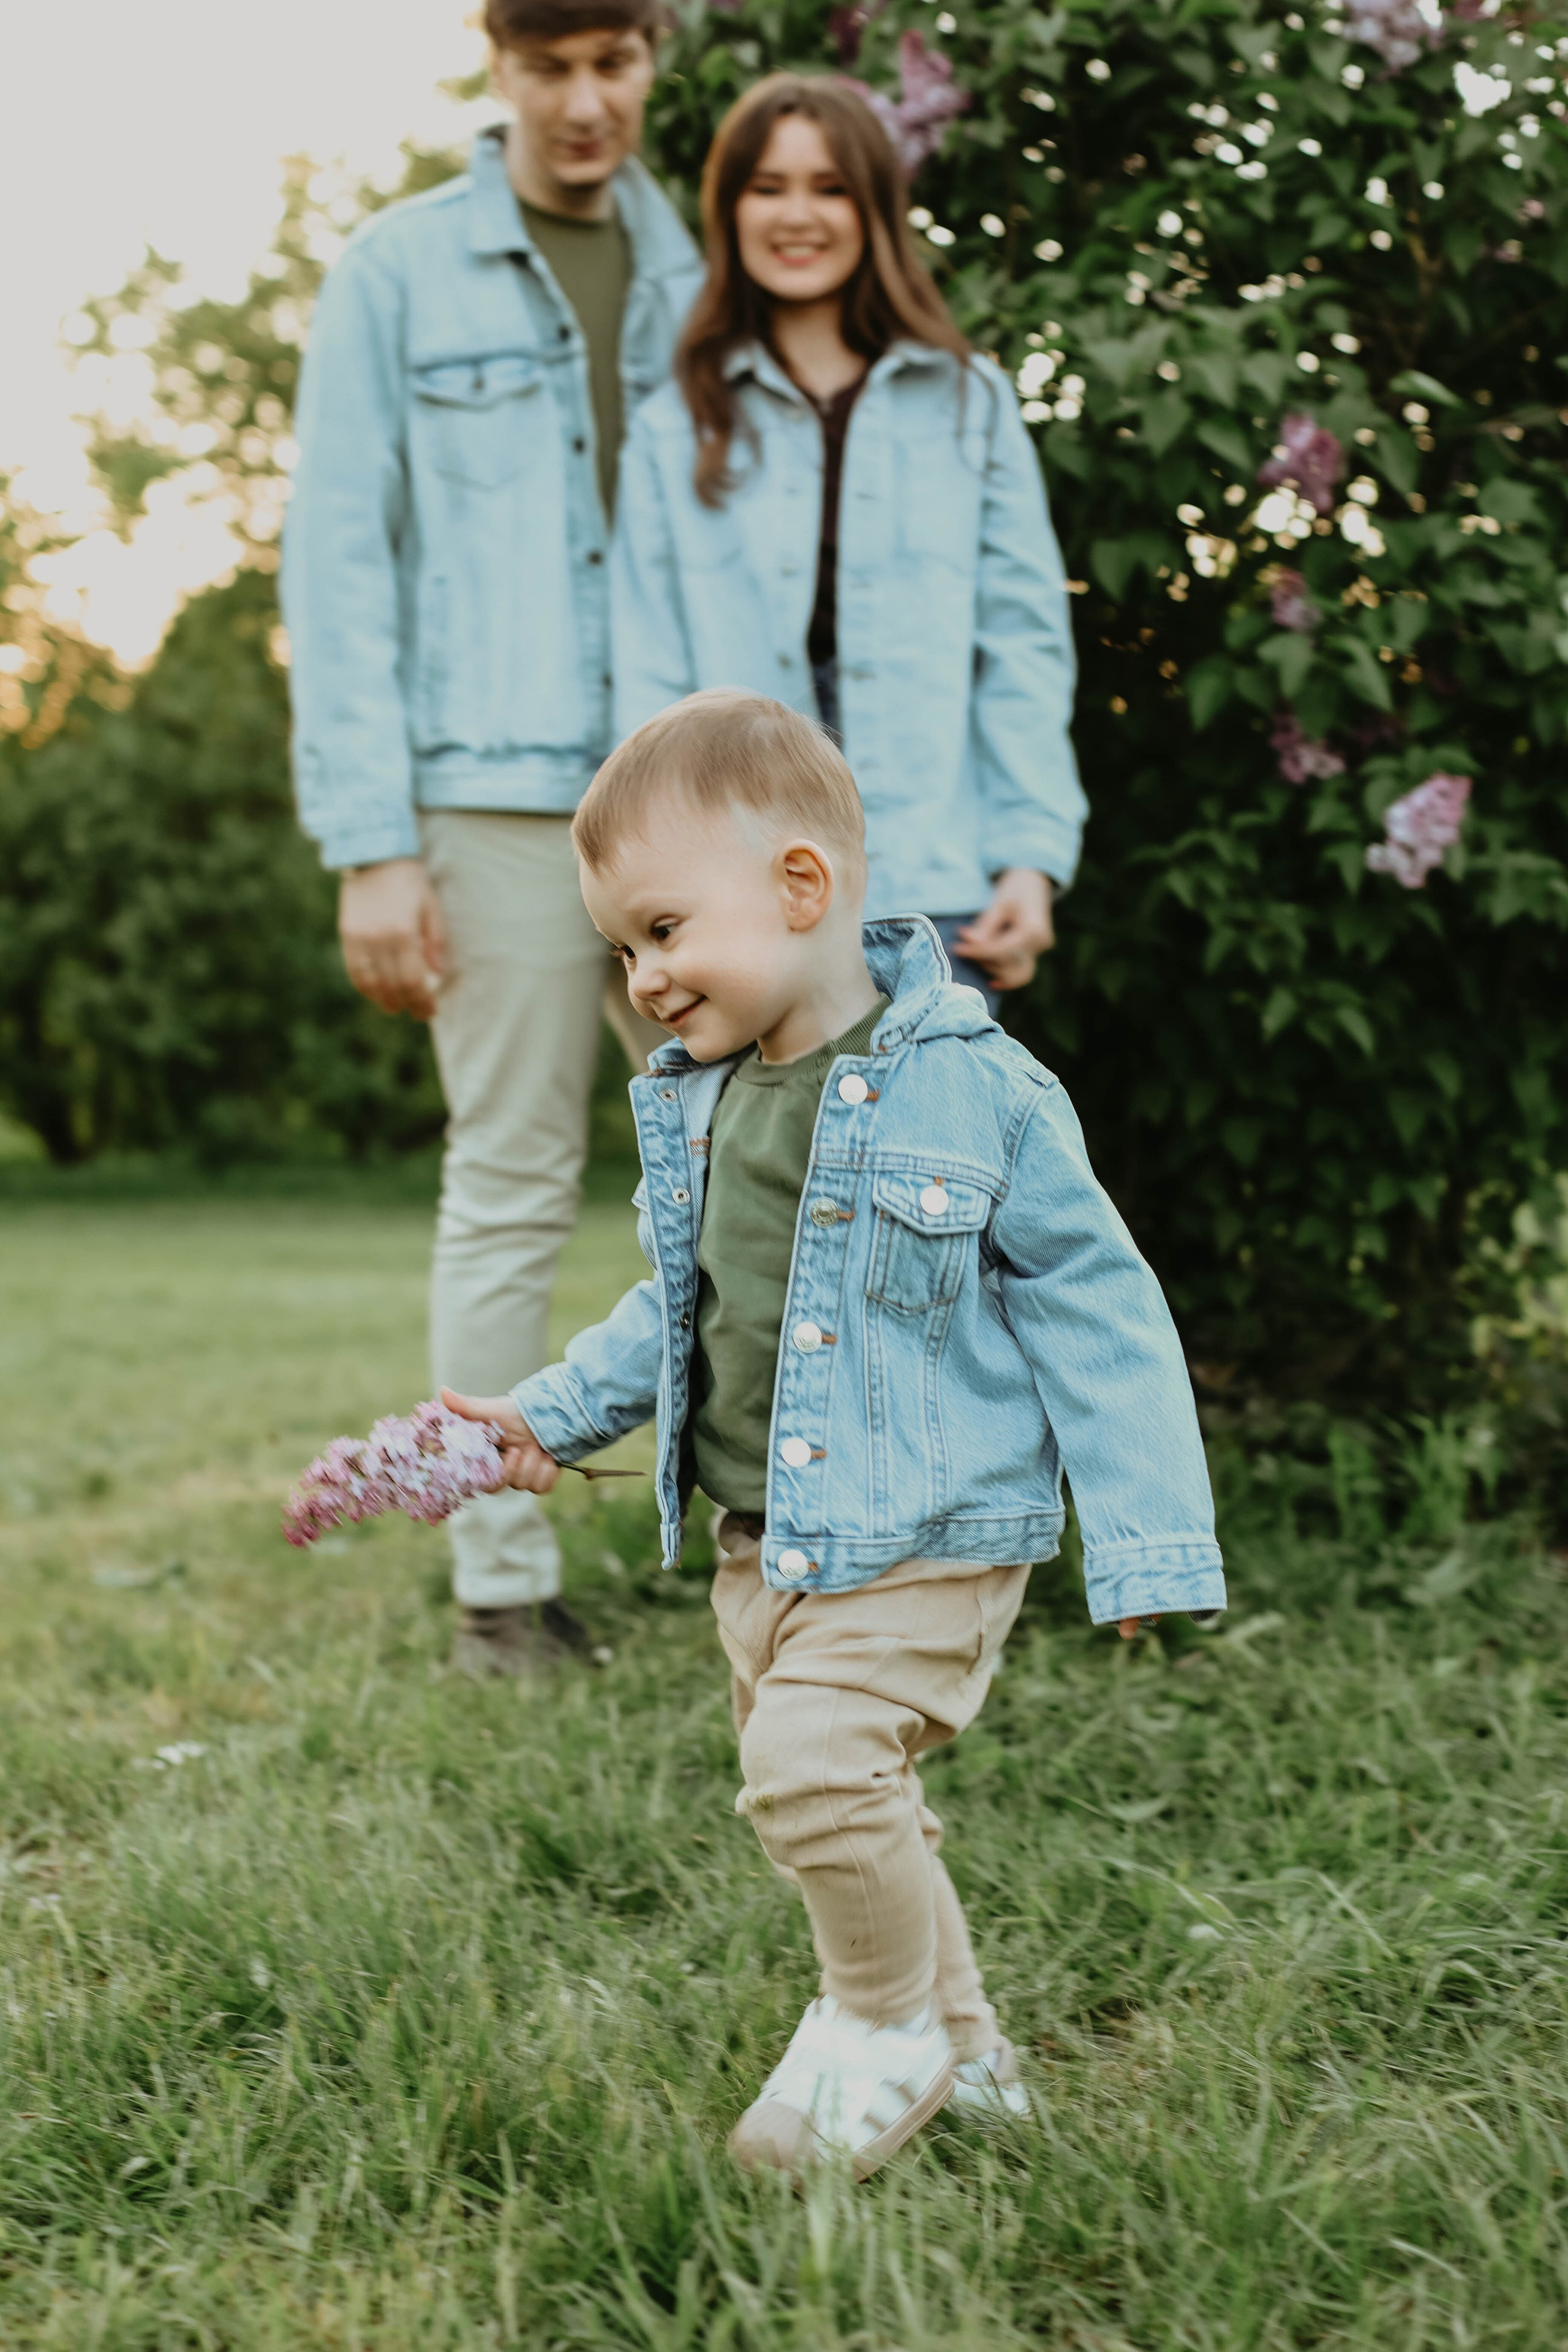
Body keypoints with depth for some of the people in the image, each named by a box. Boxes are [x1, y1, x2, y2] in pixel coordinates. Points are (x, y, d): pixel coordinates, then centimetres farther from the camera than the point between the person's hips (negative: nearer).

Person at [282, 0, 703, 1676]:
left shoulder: (699, 279, 12)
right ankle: (503, 1582, 12)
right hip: (502, 798, -3)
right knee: (512, 1196, 2)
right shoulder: (397, 276, 1)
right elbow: (337, 564, -3)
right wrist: (371, 841, -9)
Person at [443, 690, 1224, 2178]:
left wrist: (1142, 1542, -13)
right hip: (762, 1544, 8)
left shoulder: (970, 1092, -15)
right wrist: (552, 1416, 10)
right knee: (833, 1797, 14)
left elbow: (1093, 1312, -11)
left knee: (814, 1766, -20)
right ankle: (964, 2055, 33)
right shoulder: (693, 1103, 6)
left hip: (921, 1539, -8)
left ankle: (889, 2025, 6)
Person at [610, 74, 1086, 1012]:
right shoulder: (674, 432, 9)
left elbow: (1024, 647, 5)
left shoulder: (968, 404, 10)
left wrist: (1032, 857, -4)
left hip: (929, 883, 0)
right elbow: (651, 678, 4)